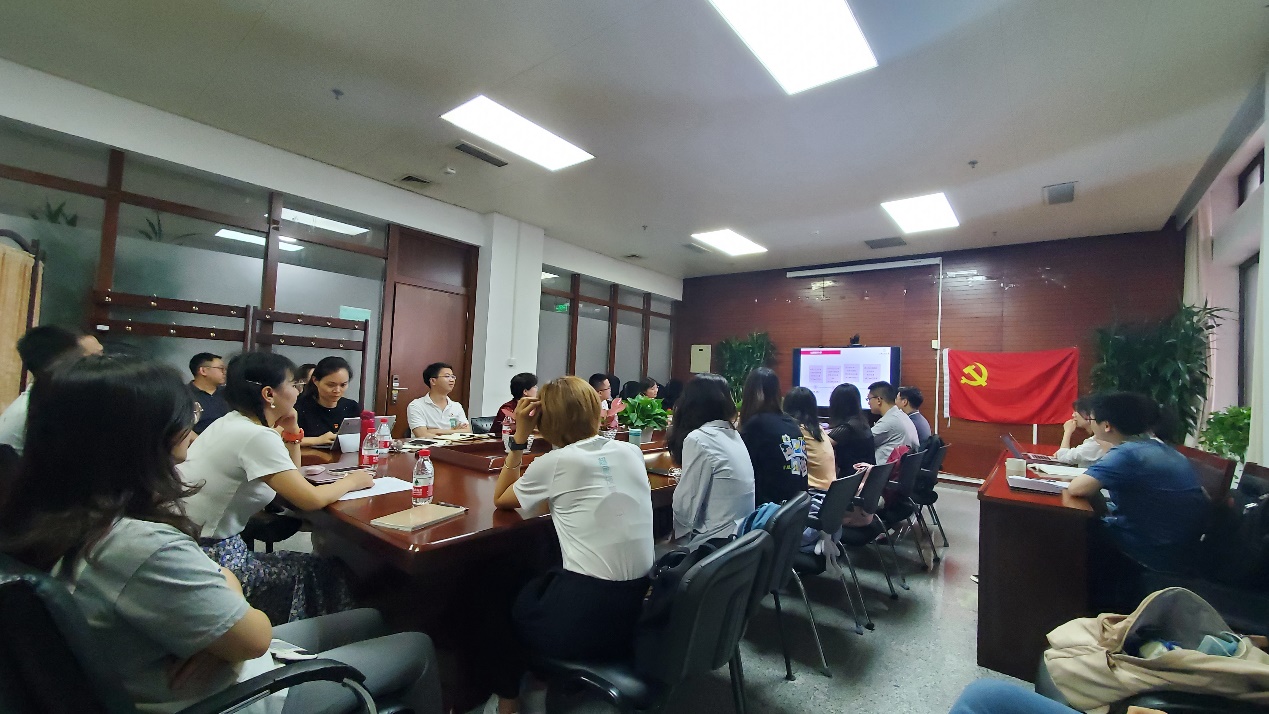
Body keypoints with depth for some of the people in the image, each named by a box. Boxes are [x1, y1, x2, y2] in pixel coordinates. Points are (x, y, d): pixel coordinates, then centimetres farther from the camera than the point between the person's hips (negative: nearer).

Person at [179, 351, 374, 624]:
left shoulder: (231, 422, 5)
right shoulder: (256, 436, -25)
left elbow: (292, 480, 13)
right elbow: (310, 499, -25)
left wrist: (291, 431, 2)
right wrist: (352, 481, -7)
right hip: (211, 558, -9)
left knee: (318, 565, 14)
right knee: (322, 572, 3)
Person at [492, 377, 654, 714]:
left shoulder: (554, 462, -12)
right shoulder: (631, 452, 1)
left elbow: (500, 498, 7)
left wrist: (520, 437, 1)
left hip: (586, 615, -5)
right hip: (638, 602, 6)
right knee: (540, 583, 31)